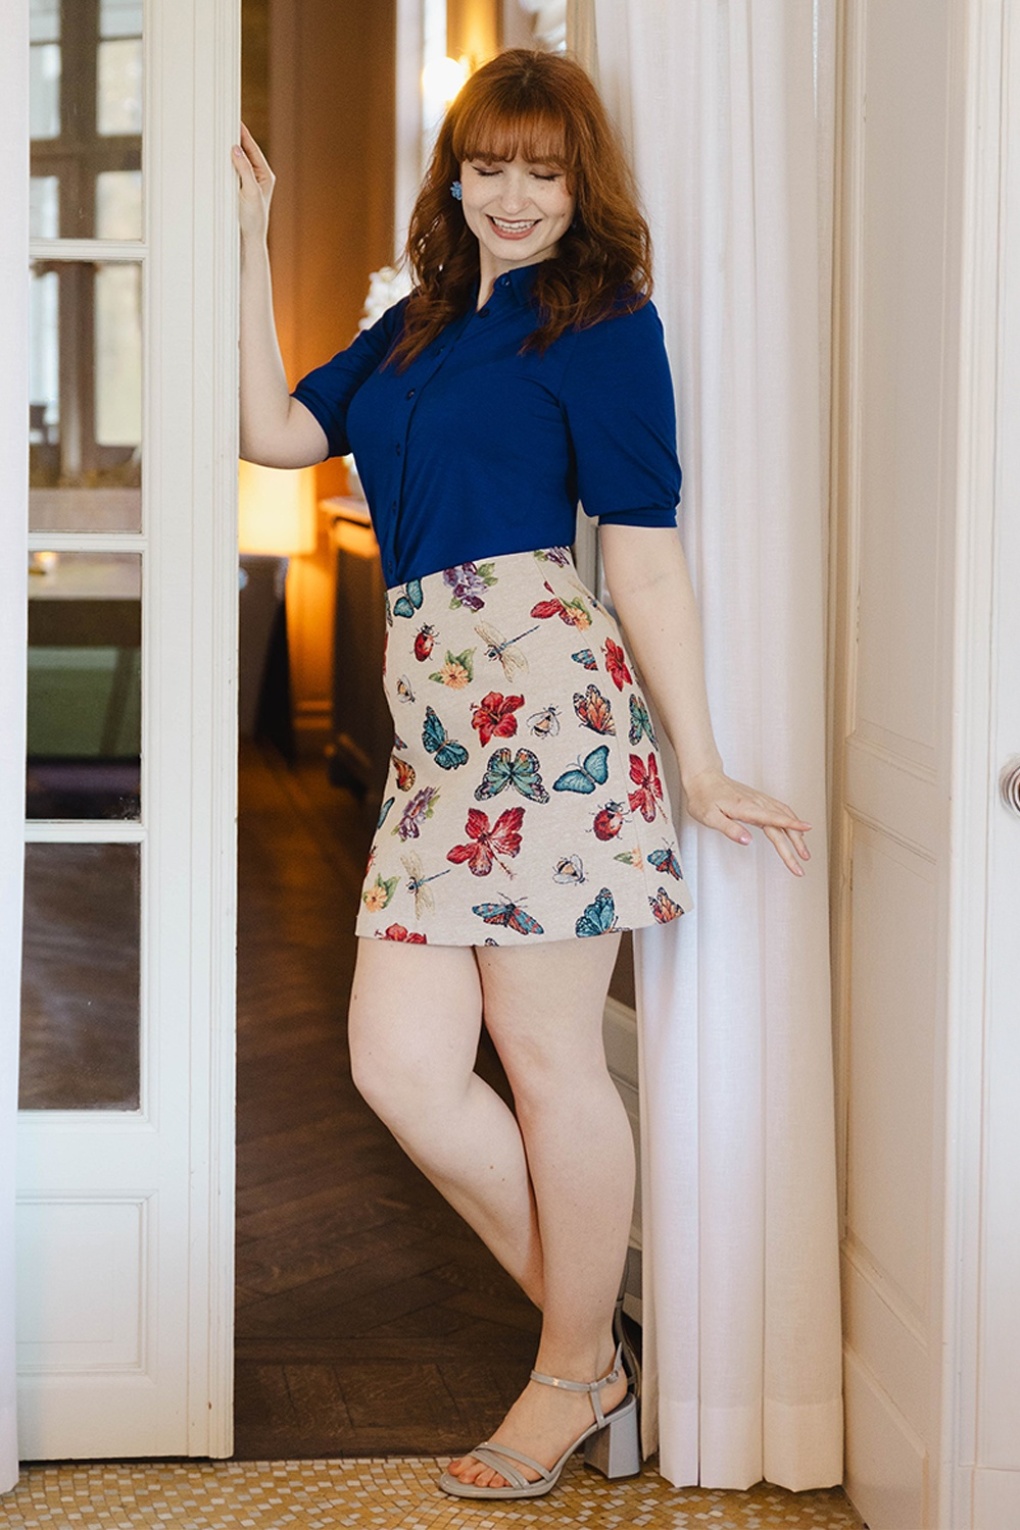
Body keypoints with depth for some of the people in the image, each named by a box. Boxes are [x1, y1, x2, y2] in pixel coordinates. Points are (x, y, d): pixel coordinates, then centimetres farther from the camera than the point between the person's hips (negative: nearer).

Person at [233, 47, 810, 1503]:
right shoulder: (416, 323, 22)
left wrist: (698, 767, -5)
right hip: (432, 719, 7)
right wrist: (251, 243, 16)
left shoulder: (604, 322, 1)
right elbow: (274, 432, 17)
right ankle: (594, 1347, 18)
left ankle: (574, 1375, 19)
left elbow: (648, 558, -4)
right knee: (400, 1065, 2)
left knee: (550, 1058, 1)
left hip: (542, 699, -7)